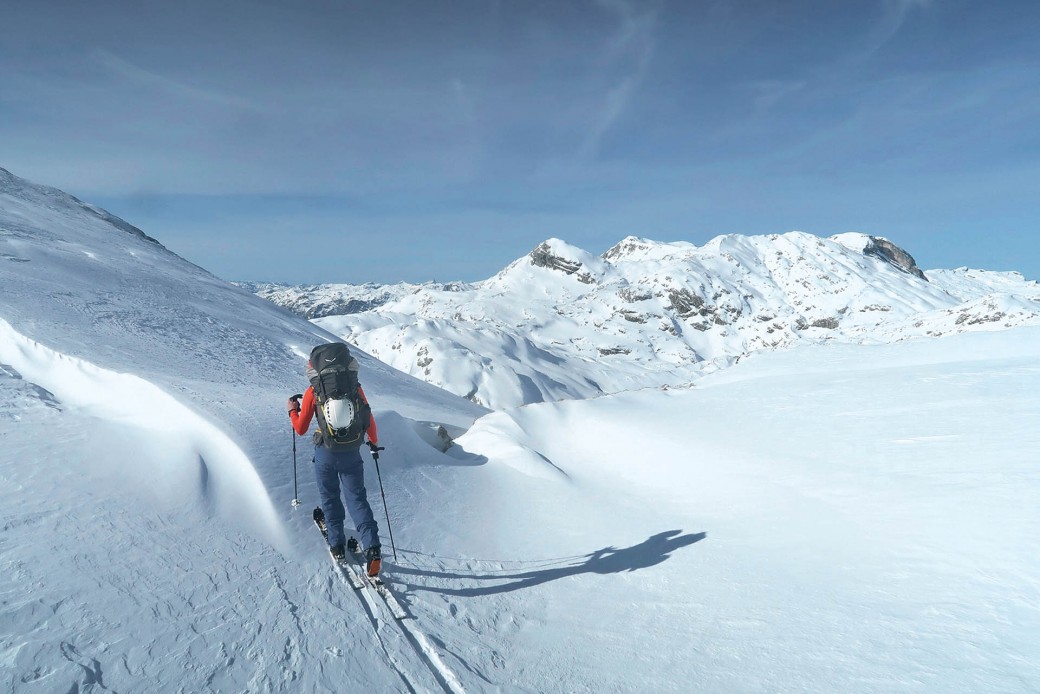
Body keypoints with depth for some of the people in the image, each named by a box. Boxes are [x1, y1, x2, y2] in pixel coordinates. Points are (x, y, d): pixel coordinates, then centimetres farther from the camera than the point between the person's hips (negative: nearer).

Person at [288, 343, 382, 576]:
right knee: (357, 498, 6)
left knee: (330, 498, 18)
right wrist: (374, 442, 22)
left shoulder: (312, 392, -4)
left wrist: (292, 410, 21)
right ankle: (372, 547, -7)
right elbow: (369, 420, 4)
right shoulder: (355, 387, 0)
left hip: (325, 454, -1)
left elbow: (300, 429, 2)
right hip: (352, 454, 1)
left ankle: (337, 545, 23)